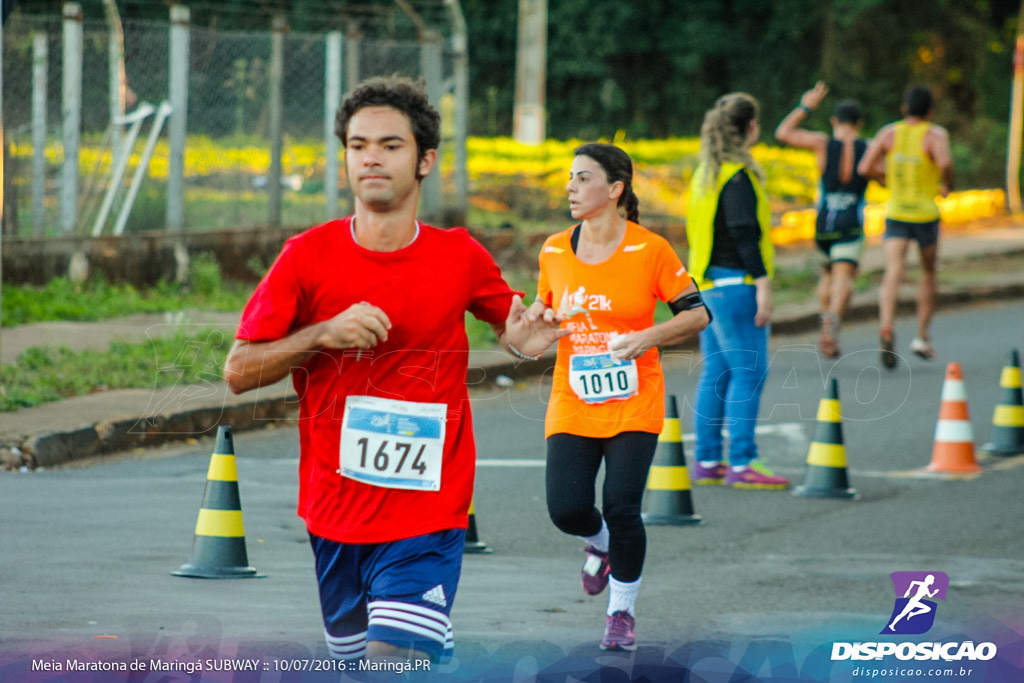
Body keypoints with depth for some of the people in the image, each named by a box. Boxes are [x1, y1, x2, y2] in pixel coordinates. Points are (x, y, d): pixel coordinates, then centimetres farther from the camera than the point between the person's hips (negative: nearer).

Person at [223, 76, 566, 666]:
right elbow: (238, 372, -2)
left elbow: (508, 321, 19)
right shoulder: (308, 257, -3)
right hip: (335, 517, 2)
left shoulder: (461, 258, -1)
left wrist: (525, 340, -5)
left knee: (394, 665, -19)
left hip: (427, 521, -2)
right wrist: (324, 334, -18)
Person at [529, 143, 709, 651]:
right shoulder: (554, 251, 4)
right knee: (567, 509, -10)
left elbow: (696, 313, -1)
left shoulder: (649, 250, -7)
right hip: (571, 403, 3)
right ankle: (599, 544, 27)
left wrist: (648, 338, -18)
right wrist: (534, 319, -3)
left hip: (634, 405, -3)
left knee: (622, 510, -10)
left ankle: (622, 612, 12)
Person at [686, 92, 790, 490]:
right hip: (735, 285, -10)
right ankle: (741, 464, -10)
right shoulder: (737, 175, -14)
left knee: (716, 373, 11)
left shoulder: (706, 173, 14)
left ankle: (707, 461, 12)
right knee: (749, 372, -8)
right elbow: (745, 232, -19)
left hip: (708, 285, 10)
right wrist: (763, 284, -18)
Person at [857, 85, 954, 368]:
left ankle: (886, 326, -38)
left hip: (895, 211, 1)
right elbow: (945, 162, -26)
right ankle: (923, 337, 23)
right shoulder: (935, 135, -6)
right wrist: (948, 185, -5)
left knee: (893, 272, -12)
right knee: (929, 272, 20)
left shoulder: (889, 133, 4)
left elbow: (865, 168, -2)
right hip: (925, 212, -1)